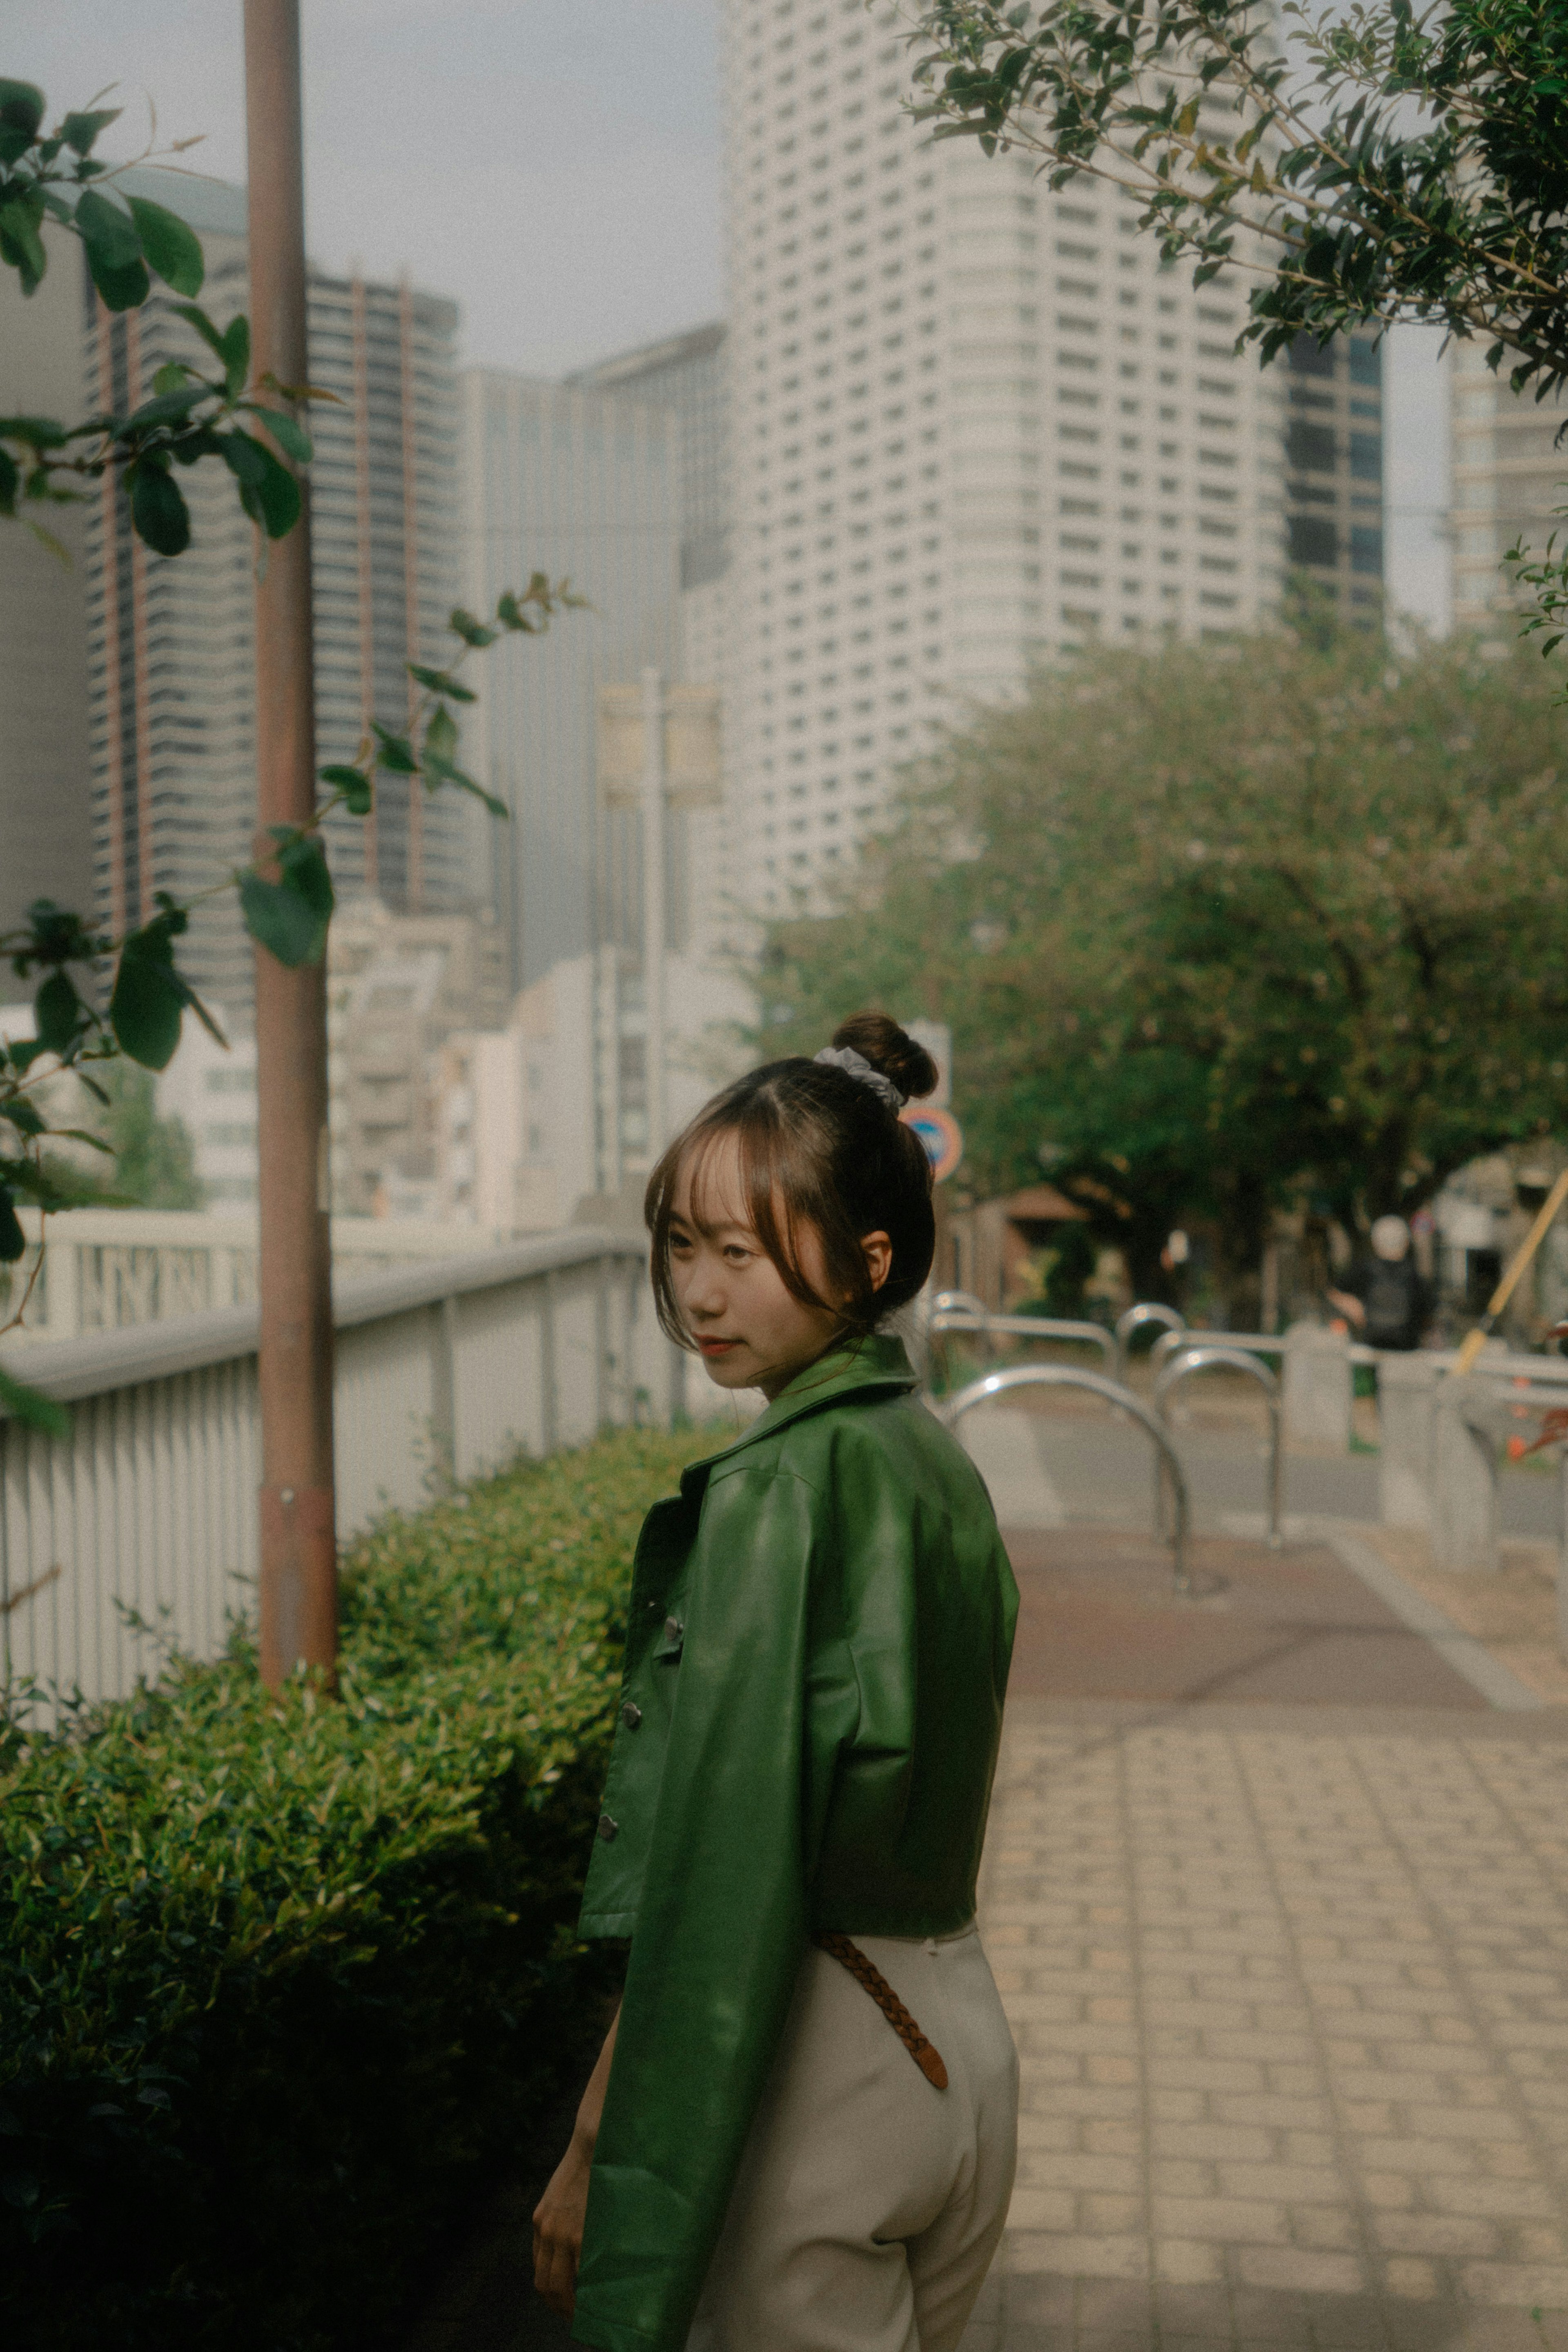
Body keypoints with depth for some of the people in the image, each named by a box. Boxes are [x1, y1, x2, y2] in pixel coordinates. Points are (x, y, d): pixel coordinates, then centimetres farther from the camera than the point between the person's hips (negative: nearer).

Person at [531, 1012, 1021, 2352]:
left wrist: (598, 2158, -16)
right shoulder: (942, 1464, 6)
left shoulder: (777, 1492, -19)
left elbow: (719, 1871, -21)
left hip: (806, 2061, -8)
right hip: (965, 2039, 8)